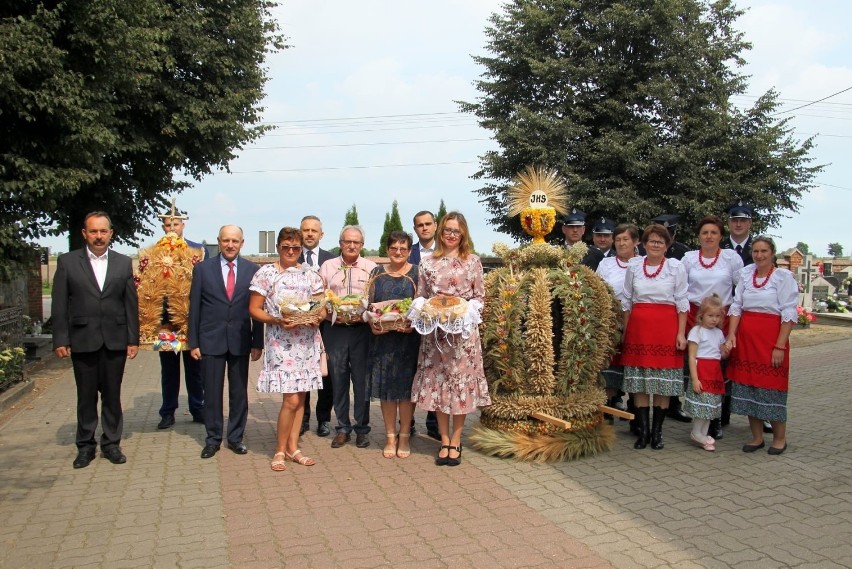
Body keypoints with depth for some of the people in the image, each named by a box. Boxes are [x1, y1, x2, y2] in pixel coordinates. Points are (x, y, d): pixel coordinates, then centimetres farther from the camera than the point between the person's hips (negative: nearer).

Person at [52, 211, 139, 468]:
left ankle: (111, 443, 20)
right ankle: (85, 446, 21)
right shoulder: (67, 262, 2)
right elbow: (59, 304, 0)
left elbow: (131, 303, 4)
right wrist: (60, 339, -5)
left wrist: (133, 339, 1)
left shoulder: (124, 263, 5)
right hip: (82, 340, -1)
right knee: (86, 396, 9)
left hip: (115, 340, 1)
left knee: (112, 395, 9)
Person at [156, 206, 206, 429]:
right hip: (166, 317, 1)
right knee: (168, 367, 12)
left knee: (194, 366, 10)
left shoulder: (199, 249, 0)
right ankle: (168, 412, 22)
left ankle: (197, 410, 22)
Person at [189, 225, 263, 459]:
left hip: (240, 341, 1)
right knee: (212, 392, 6)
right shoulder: (202, 269, 1)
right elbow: (194, 308, 2)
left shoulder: (252, 270, 2)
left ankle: (236, 437, 23)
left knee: (239, 392, 8)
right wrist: (193, 342, -2)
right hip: (211, 340, -1)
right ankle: (213, 438, 21)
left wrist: (257, 342, 0)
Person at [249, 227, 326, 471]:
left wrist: (317, 318, -10)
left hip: (307, 341, 4)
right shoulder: (265, 273, 0)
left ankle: (292, 447, 21)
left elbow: (322, 308, 12)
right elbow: (254, 309, -2)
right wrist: (277, 320, -17)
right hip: (280, 341, -4)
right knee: (291, 400, -9)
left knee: (300, 397, 8)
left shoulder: (311, 274, 11)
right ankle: (280, 450, 9)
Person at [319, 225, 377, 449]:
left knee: (362, 380, 3)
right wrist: (333, 314, -10)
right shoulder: (327, 267, 8)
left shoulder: (371, 268, 6)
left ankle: (362, 429, 14)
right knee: (338, 379, 6)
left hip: (362, 328, -1)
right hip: (335, 328, 1)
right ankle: (342, 428, 18)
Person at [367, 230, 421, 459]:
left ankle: (404, 436, 15)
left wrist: (413, 324, -18)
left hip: (408, 338, -2)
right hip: (382, 338, 2)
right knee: (386, 387, 5)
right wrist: (372, 324, -9)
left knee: (406, 386, 3)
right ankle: (390, 436, 17)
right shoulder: (377, 273, 10)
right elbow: (369, 304, 9)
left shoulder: (416, 273, 3)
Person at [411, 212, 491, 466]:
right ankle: (444, 441, 15)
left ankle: (455, 441, 12)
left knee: (461, 380, 1)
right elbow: (420, 298, 9)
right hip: (435, 329, 1)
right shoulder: (427, 263, 8)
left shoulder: (473, 261, 5)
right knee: (437, 381, 3)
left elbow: (480, 296, 5)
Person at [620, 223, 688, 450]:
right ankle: (643, 430, 12)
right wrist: (625, 331, 9)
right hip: (638, 327, 2)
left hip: (666, 327, -2)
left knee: (663, 382, 1)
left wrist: (681, 333, -4)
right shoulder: (634, 266, 6)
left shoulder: (676, 267, 1)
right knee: (639, 381, 3)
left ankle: (657, 431, 13)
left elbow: (682, 303, 2)